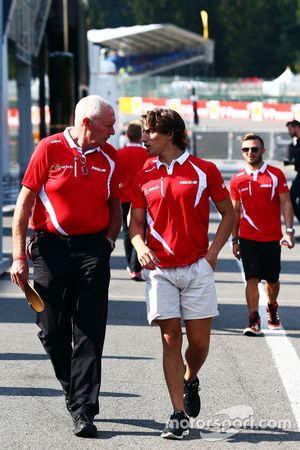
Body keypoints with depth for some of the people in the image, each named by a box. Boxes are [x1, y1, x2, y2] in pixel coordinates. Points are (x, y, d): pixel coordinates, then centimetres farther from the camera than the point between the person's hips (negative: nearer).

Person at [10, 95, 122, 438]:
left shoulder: (109, 156, 6)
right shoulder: (49, 149, -4)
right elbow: (25, 201, -3)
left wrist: (108, 241, 0)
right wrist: (19, 256, -7)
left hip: (93, 249, 2)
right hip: (51, 248, -1)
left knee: (89, 333, -5)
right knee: (52, 330, 6)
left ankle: (83, 410, -3)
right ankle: (73, 389, 29)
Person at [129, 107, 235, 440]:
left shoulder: (204, 170, 1)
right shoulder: (144, 176, 7)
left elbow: (228, 214, 8)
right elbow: (136, 222, 10)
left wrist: (212, 253, -1)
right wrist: (141, 247, -11)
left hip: (197, 268, -1)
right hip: (160, 269, 1)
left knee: (199, 342, 1)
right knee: (170, 339, -3)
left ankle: (190, 381, 34)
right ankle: (179, 415, 1)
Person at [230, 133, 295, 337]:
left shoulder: (276, 174, -2)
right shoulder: (237, 179, 2)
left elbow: (286, 204, -3)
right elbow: (235, 211, 8)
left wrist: (289, 232, -13)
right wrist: (235, 239, 6)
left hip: (272, 238, 0)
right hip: (248, 238, 0)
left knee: (272, 279, 12)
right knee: (252, 279, -8)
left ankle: (272, 307, 39)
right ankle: (254, 320, -7)